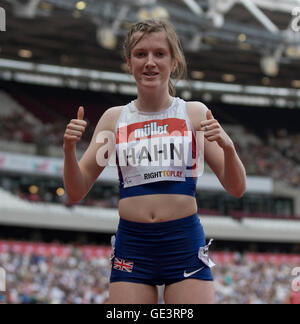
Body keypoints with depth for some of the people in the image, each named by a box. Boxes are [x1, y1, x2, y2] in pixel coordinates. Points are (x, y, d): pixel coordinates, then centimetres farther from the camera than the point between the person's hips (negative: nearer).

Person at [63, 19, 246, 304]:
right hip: (131, 246, 2)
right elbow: (77, 191, 10)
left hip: (185, 246, -1)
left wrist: (227, 146, -17)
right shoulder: (114, 118, 8)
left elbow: (236, 189, 2)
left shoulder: (194, 114, 4)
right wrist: (69, 149, -8)